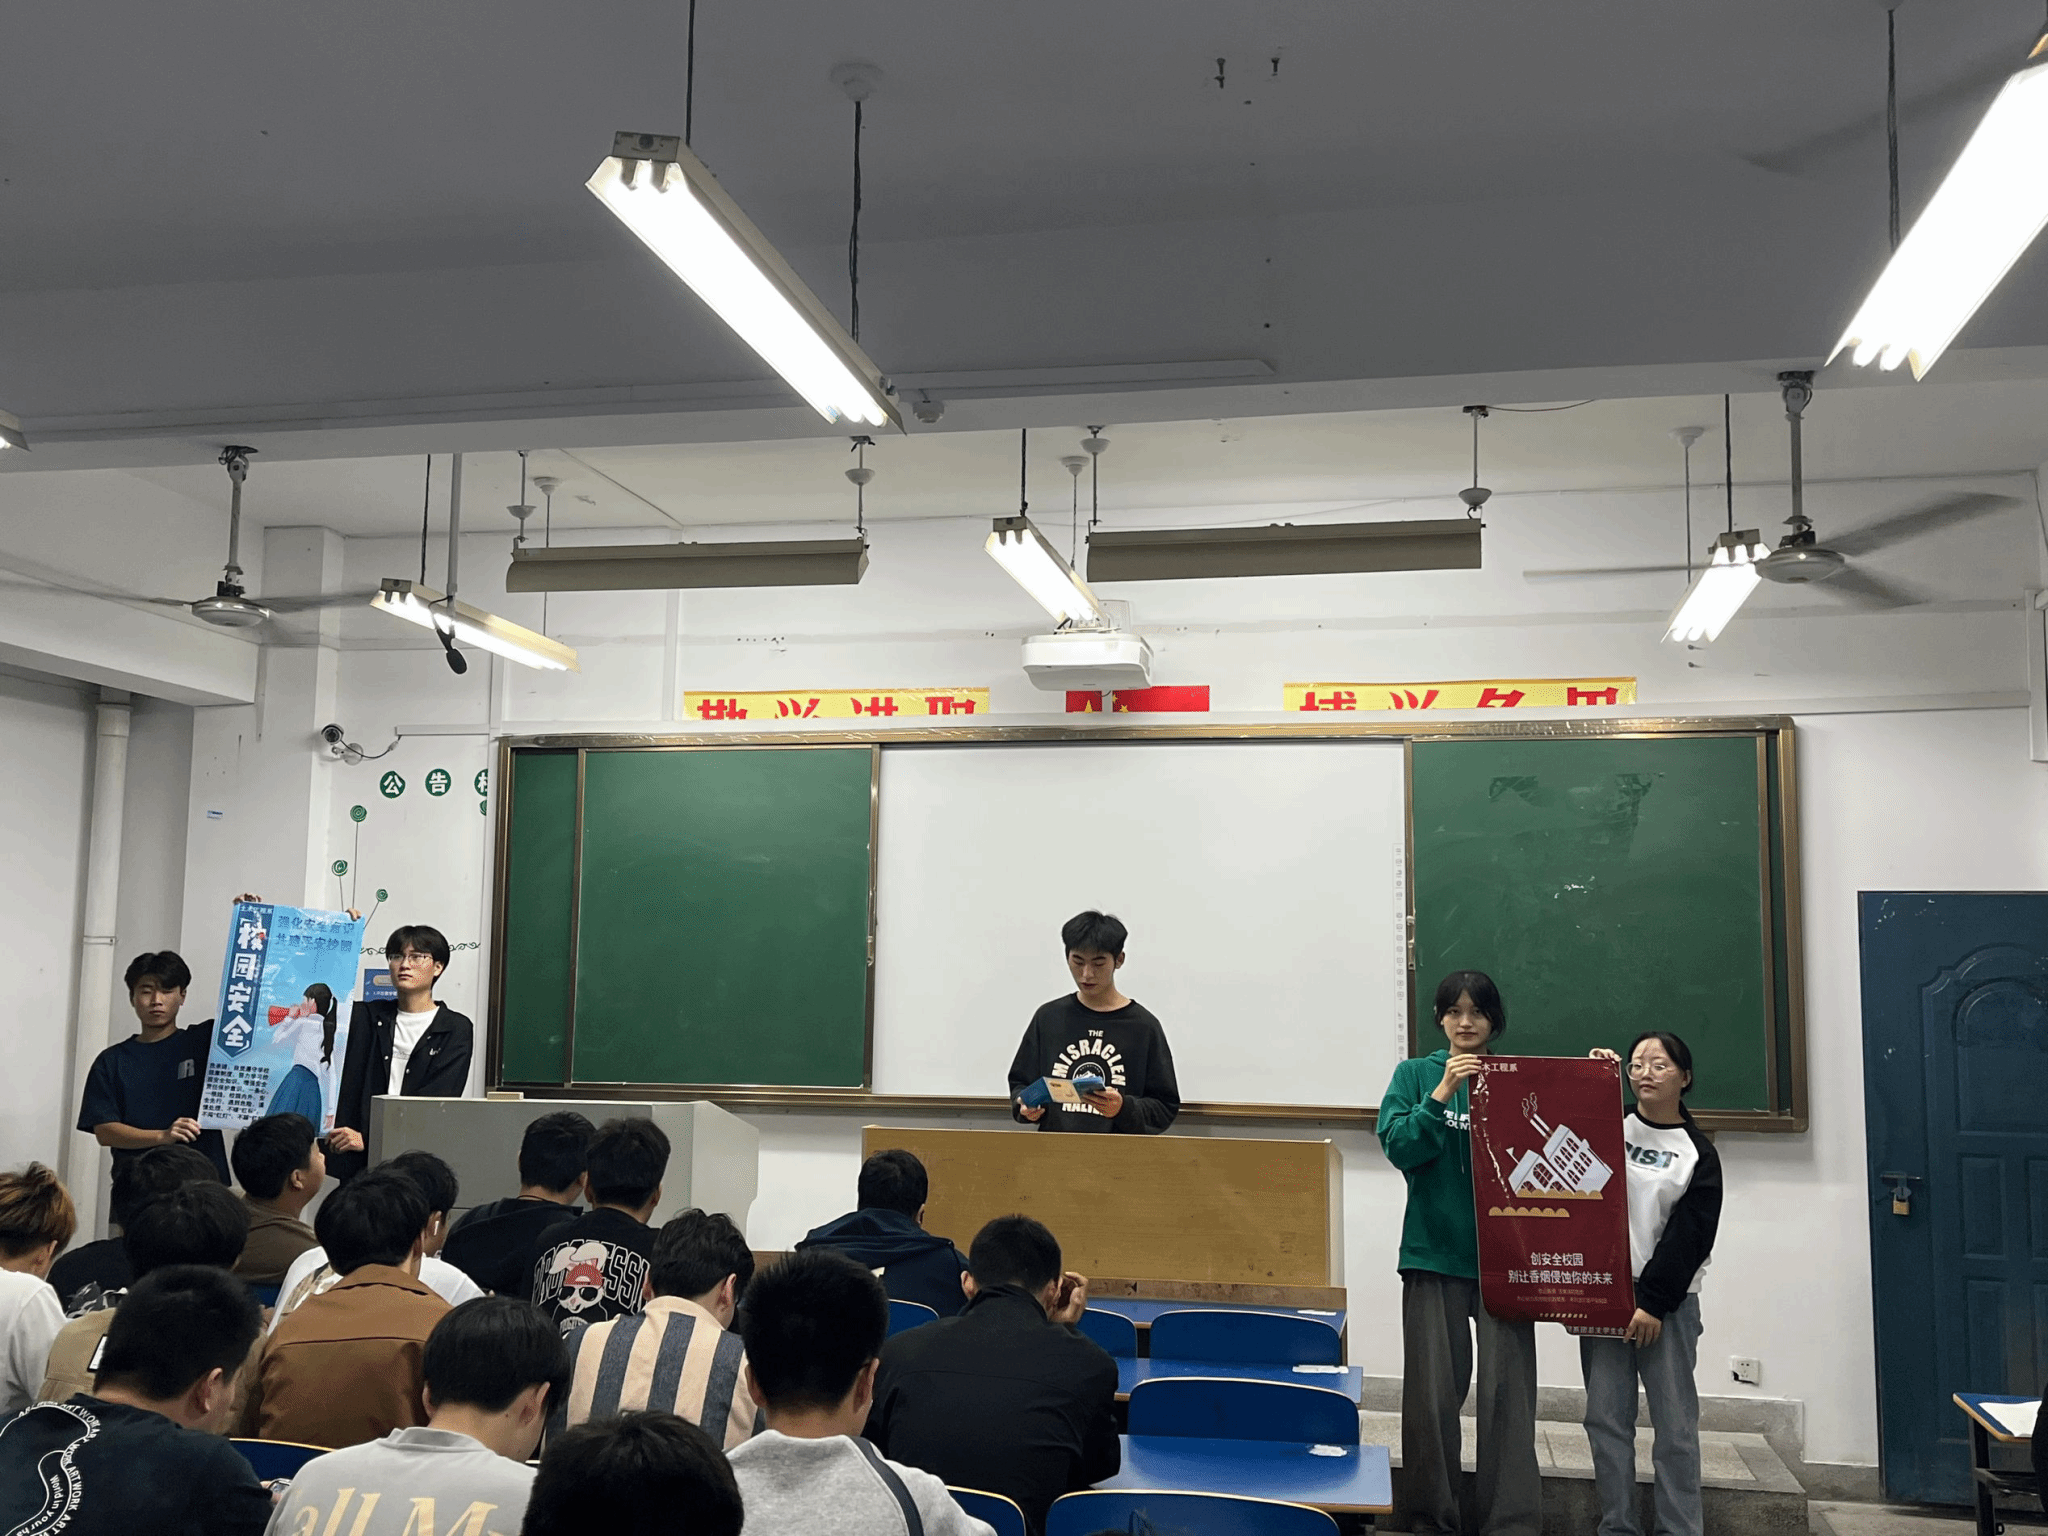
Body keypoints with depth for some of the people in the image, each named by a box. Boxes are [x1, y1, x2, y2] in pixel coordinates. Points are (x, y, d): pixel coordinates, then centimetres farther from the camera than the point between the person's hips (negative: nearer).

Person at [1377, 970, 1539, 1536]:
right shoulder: (1415, 1075, 6)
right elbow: (1398, 1147, -5)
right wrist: (1441, 1096, -17)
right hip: (1434, 1253, 0)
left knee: (1506, 1392, -3)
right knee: (1433, 1393, 5)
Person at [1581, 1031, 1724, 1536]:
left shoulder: (1698, 1153, 3)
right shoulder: (1608, 1128, 10)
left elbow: (1689, 1237, -4)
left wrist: (1654, 1302, -11)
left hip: (1666, 1300, -2)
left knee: (1675, 1423, -1)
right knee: (1606, 1418, 3)